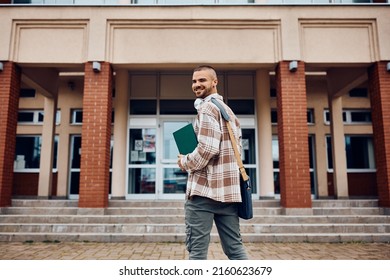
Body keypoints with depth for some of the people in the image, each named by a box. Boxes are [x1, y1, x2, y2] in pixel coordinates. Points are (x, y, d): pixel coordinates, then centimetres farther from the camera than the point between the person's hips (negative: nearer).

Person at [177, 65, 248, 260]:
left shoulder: (207, 107, -6)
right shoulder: (228, 110, 22)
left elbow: (207, 148, -17)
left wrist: (184, 163, -2)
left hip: (204, 187, -9)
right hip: (228, 189, 9)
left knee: (197, 249, -2)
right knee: (235, 247, 11)